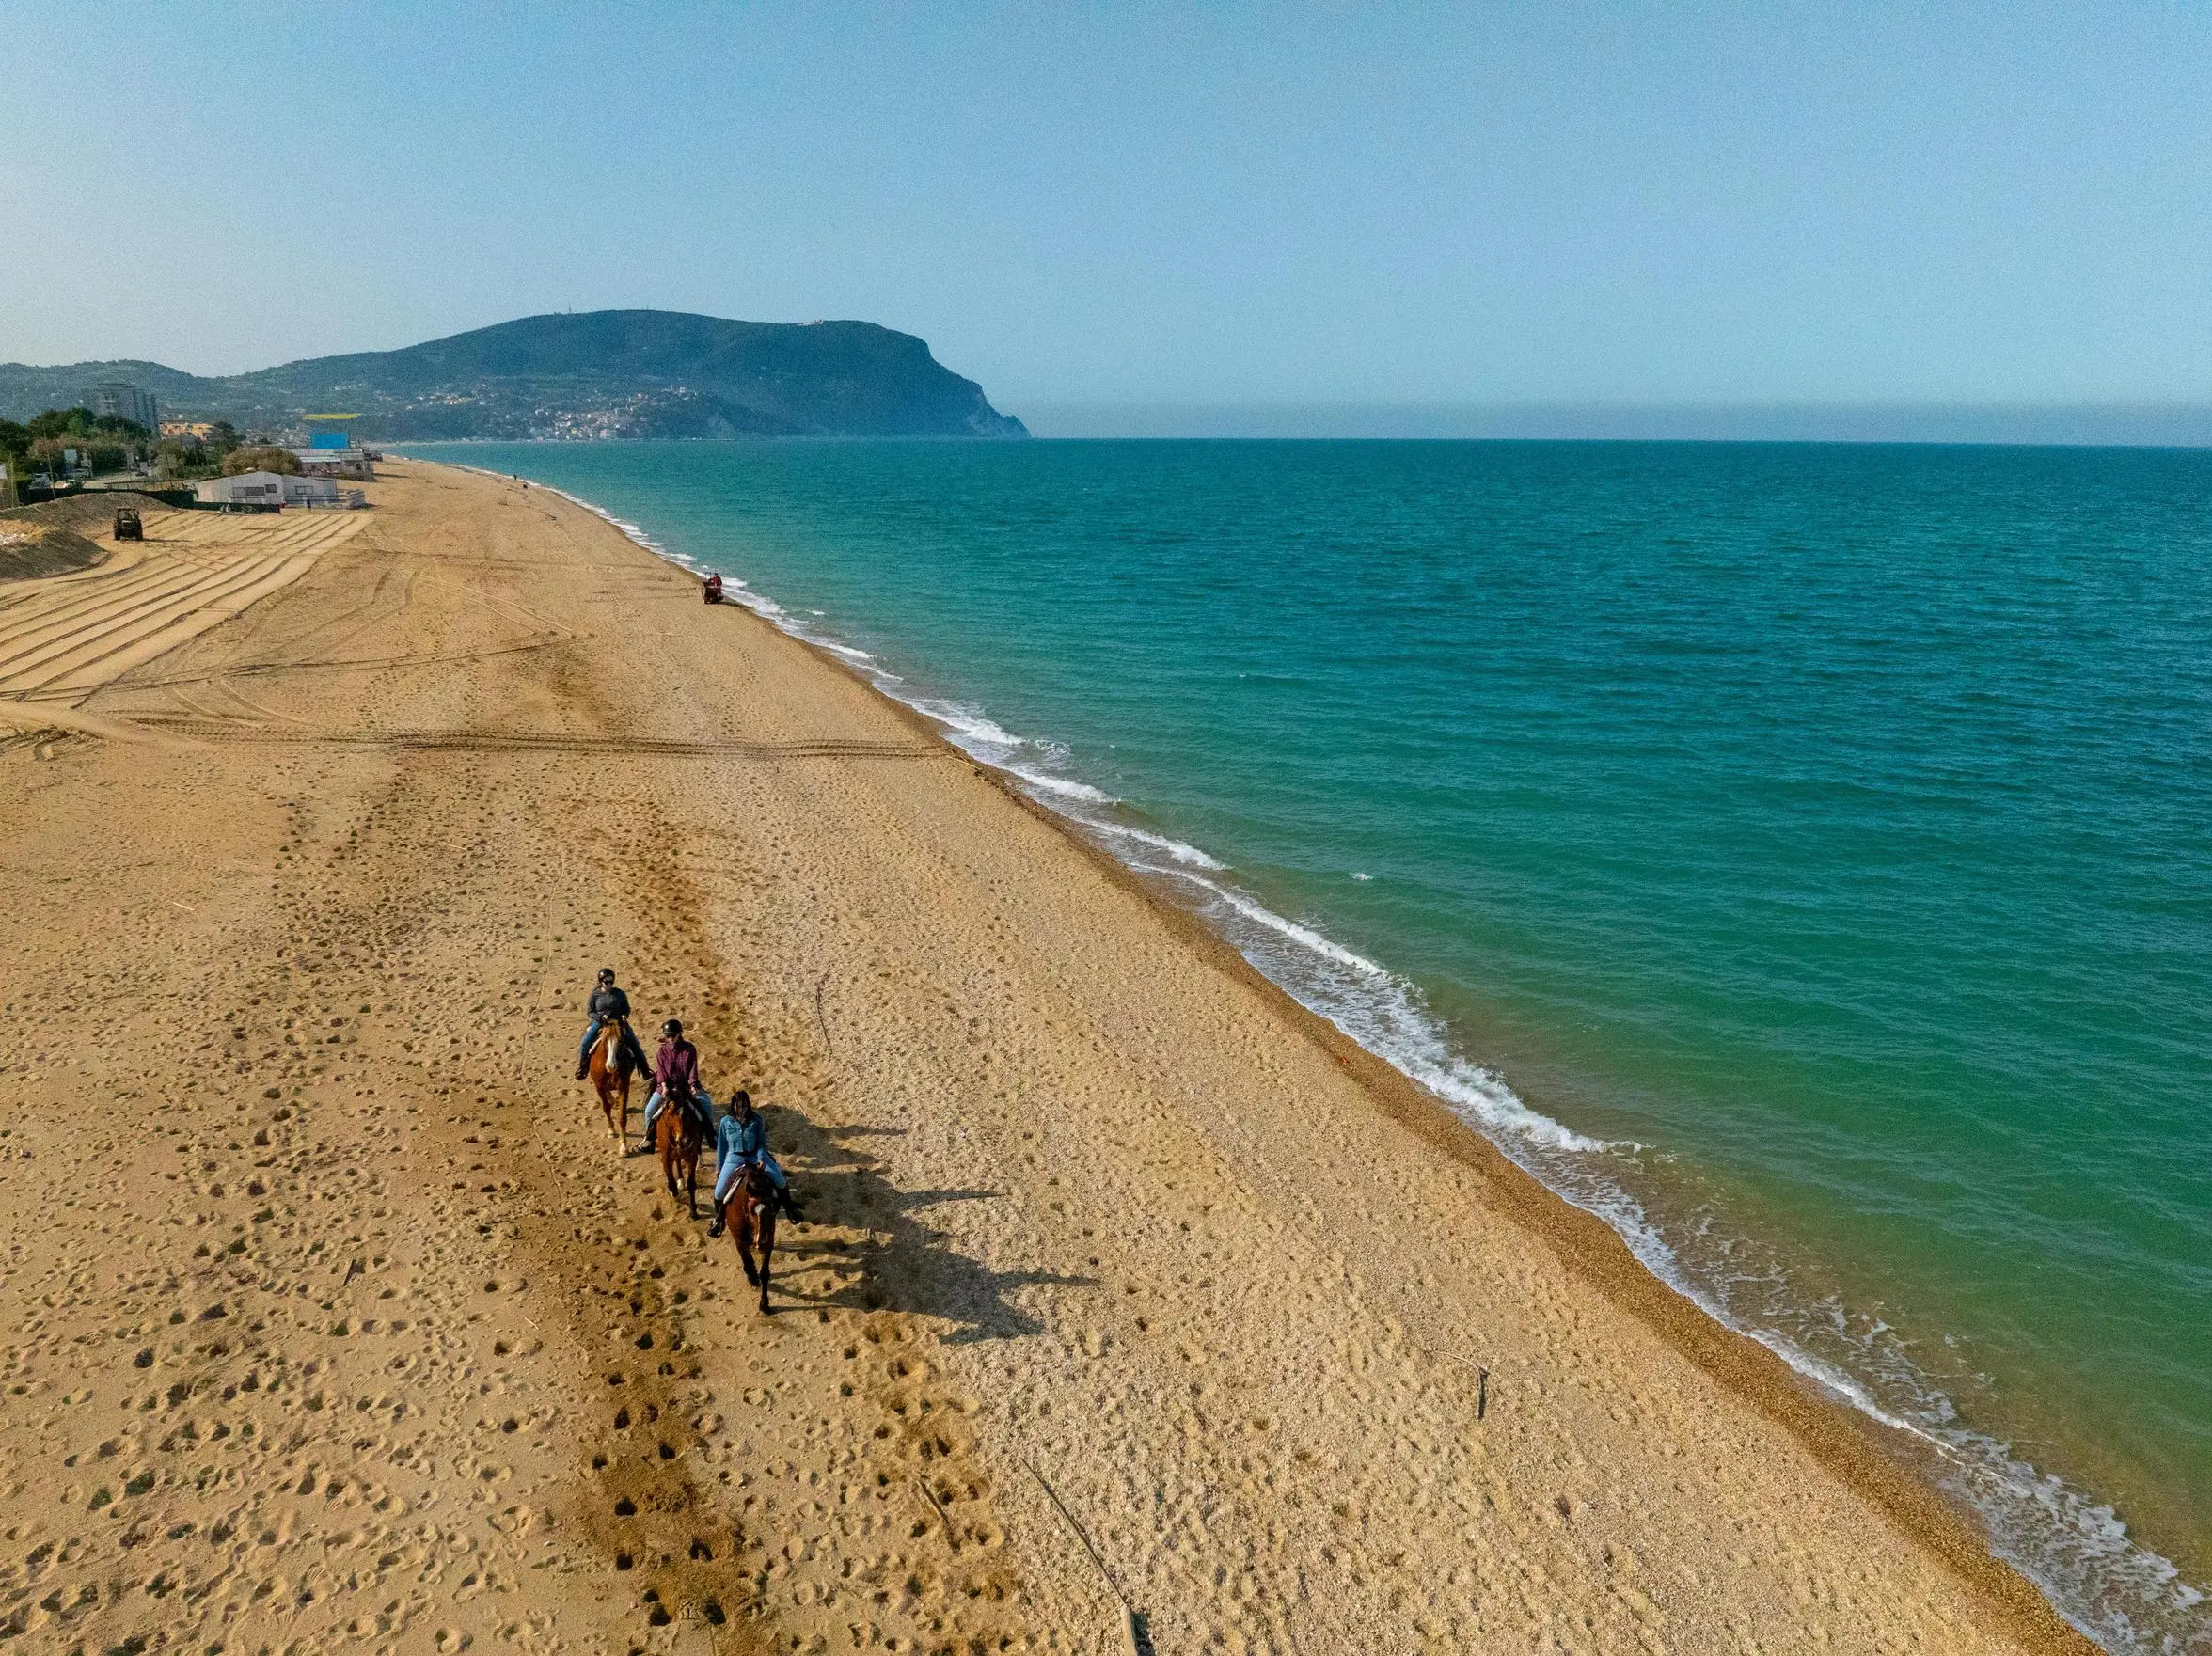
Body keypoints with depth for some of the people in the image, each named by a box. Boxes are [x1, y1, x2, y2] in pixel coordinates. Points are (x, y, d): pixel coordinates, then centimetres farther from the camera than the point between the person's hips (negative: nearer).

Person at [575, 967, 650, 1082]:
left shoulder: (619, 993, 2)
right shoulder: (595, 995, 1)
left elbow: (626, 1008, 9)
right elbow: (590, 1011, 2)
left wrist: (625, 1015, -13)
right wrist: (600, 1017, -17)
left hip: (618, 1022, 0)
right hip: (600, 1023, 0)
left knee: (633, 1041, -13)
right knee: (586, 1042, -16)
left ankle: (643, 1067, -1)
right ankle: (582, 1067, 5)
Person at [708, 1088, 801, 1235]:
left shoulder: (756, 1121, -3)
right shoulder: (726, 1122, -1)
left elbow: (762, 1143, -2)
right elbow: (721, 1146, 7)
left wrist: (761, 1158, -20)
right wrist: (718, 1168, 9)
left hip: (755, 1156, 0)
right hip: (734, 1158, 0)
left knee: (780, 1180, -15)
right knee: (719, 1191, -10)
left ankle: (790, 1210, 7)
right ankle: (718, 1220, 18)